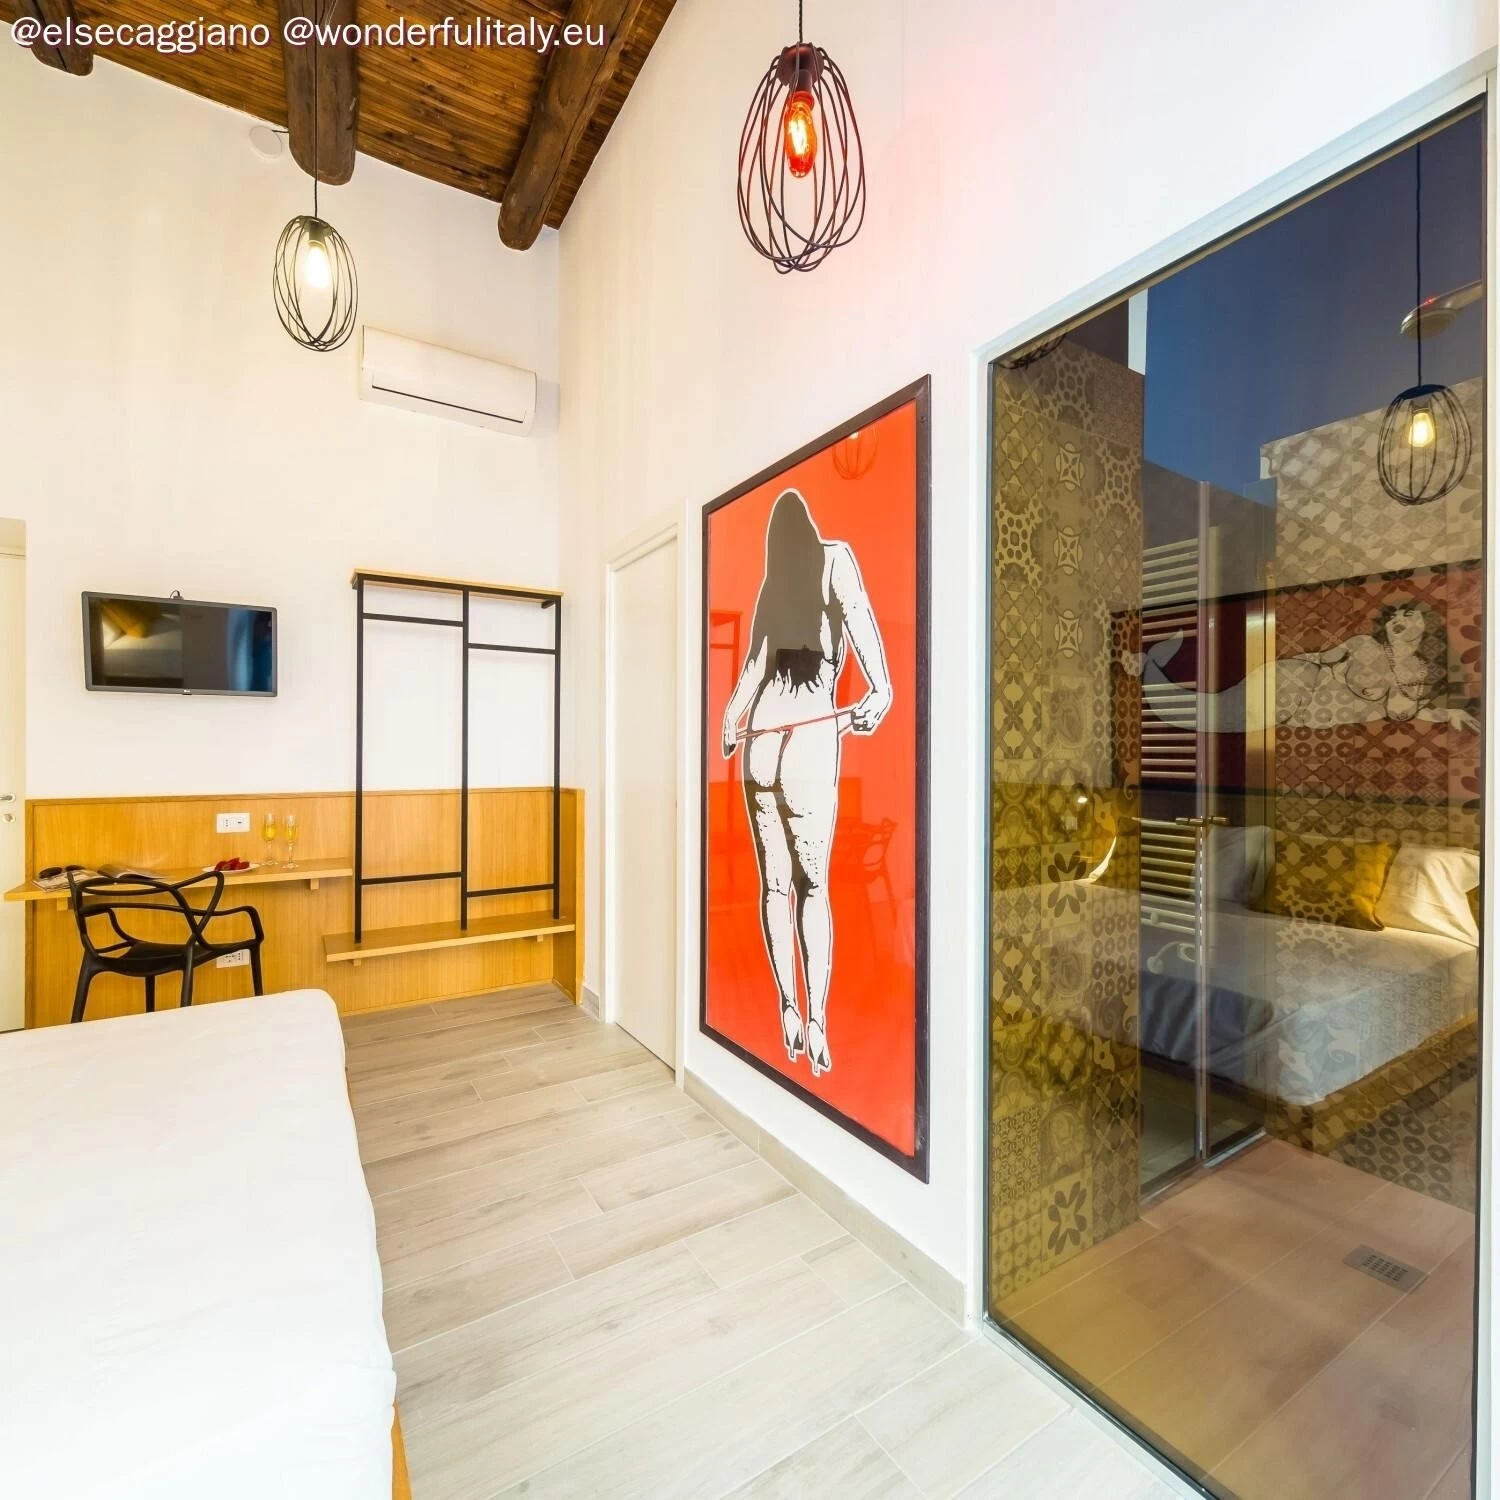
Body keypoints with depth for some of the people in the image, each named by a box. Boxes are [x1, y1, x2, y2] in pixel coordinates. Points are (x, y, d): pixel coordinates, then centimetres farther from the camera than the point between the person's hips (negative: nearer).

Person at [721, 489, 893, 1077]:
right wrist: (881, 688, -22)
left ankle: (790, 1011, 16)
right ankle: (816, 1019, 4)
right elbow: (855, 611, -12)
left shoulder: (771, 585, 13)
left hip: (758, 745, 3)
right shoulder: (835, 557, 7)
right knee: (813, 885, 9)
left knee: (775, 885, 12)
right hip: (810, 742, -3)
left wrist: (730, 725, 23)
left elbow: (755, 665, 11)